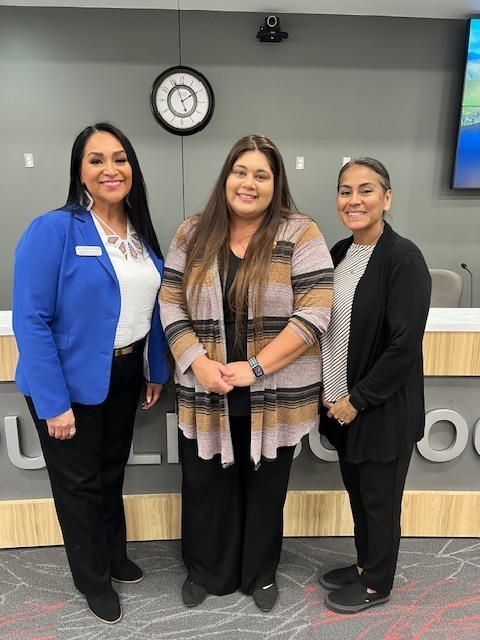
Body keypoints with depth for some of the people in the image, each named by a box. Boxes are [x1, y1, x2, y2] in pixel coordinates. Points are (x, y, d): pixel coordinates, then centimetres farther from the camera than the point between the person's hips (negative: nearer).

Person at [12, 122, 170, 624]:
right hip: (73, 384, -6)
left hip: (125, 376, 6)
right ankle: (93, 580, 39)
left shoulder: (141, 234, 2)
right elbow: (31, 320, -20)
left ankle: (116, 556, 48)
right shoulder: (53, 230, -18)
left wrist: (158, 370, 10)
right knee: (80, 482, 14)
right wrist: (54, 403, -21)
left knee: (112, 471, 24)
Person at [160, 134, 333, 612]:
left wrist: (254, 367, -17)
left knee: (266, 490, 16)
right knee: (205, 488, 15)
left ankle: (260, 574, 42)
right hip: (205, 396, 2)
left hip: (274, 397, -1)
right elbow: (171, 304, 2)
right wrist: (199, 363, -13)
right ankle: (206, 571, 41)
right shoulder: (192, 235, 3)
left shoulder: (300, 235, -5)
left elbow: (314, 312, -12)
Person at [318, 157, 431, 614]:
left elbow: (405, 345, -20)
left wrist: (358, 399, -15)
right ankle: (364, 564, 43)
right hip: (342, 401, 7)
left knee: (380, 498, 12)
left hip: (383, 408, -6)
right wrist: (329, 389, 3)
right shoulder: (339, 252, 5)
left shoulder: (403, 258, -17)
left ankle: (377, 584, 34)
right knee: (356, 490, 21)